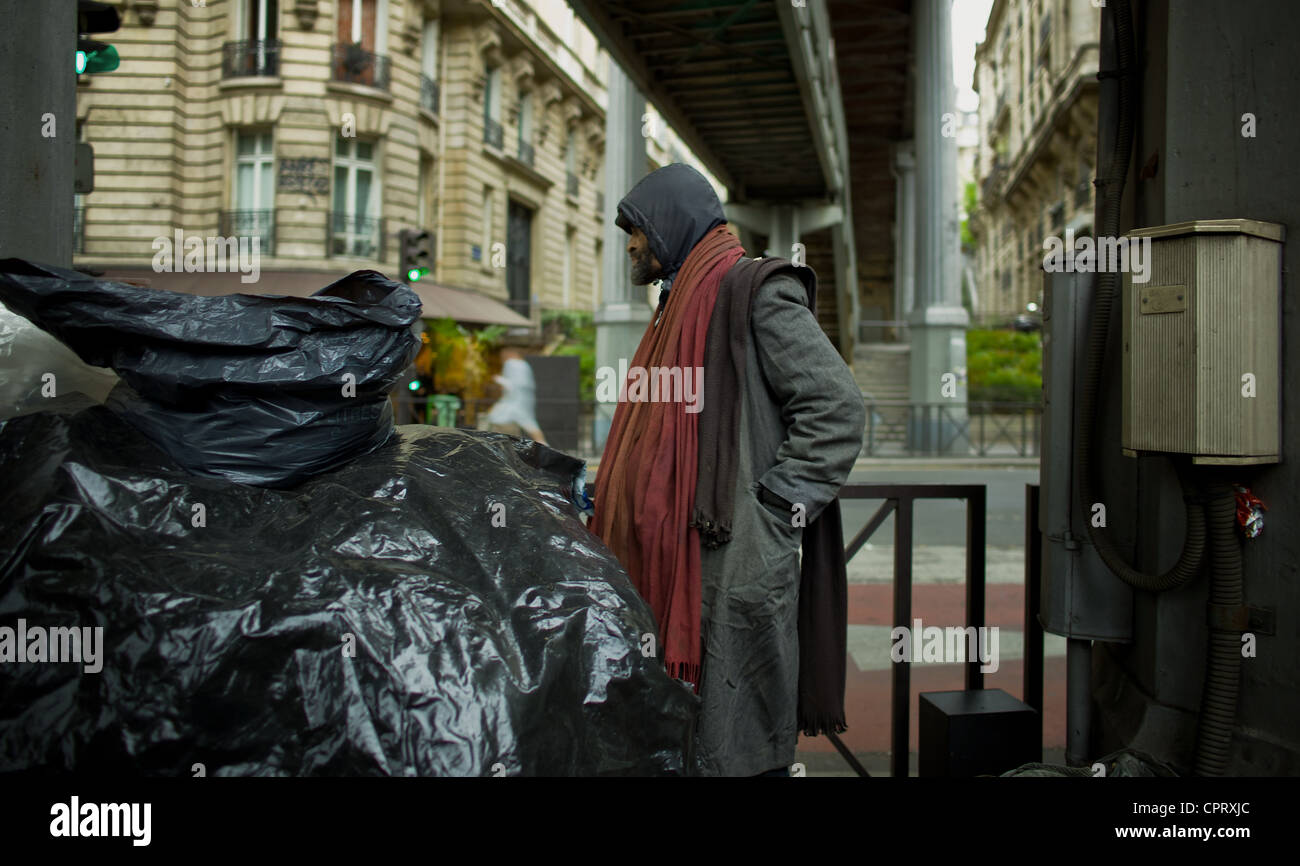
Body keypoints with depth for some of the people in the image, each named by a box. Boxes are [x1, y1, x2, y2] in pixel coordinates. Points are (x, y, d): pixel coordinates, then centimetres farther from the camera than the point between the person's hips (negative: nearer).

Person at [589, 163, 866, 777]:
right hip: (675, 564, 9)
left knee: (732, 749, 1)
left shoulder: (755, 292, -8)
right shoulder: (681, 303, 20)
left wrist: (774, 507, -17)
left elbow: (837, 408, -16)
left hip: (735, 561, -9)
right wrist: (602, 495, 18)